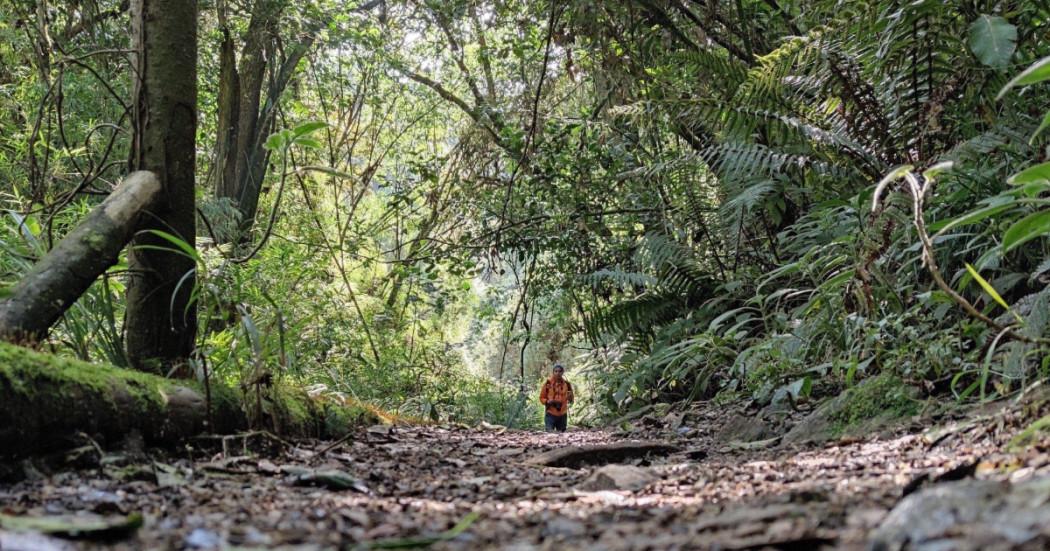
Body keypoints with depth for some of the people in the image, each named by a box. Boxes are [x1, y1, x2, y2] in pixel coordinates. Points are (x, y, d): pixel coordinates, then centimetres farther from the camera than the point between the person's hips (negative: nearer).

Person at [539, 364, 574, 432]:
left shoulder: (566, 384, 3)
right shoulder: (548, 383, -4)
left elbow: (571, 400, 11)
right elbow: (542, 398, 3)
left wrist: (570, 398, -12)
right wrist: (548, 402, -16)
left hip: (562, 415, 3)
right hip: (550, 414, -3)